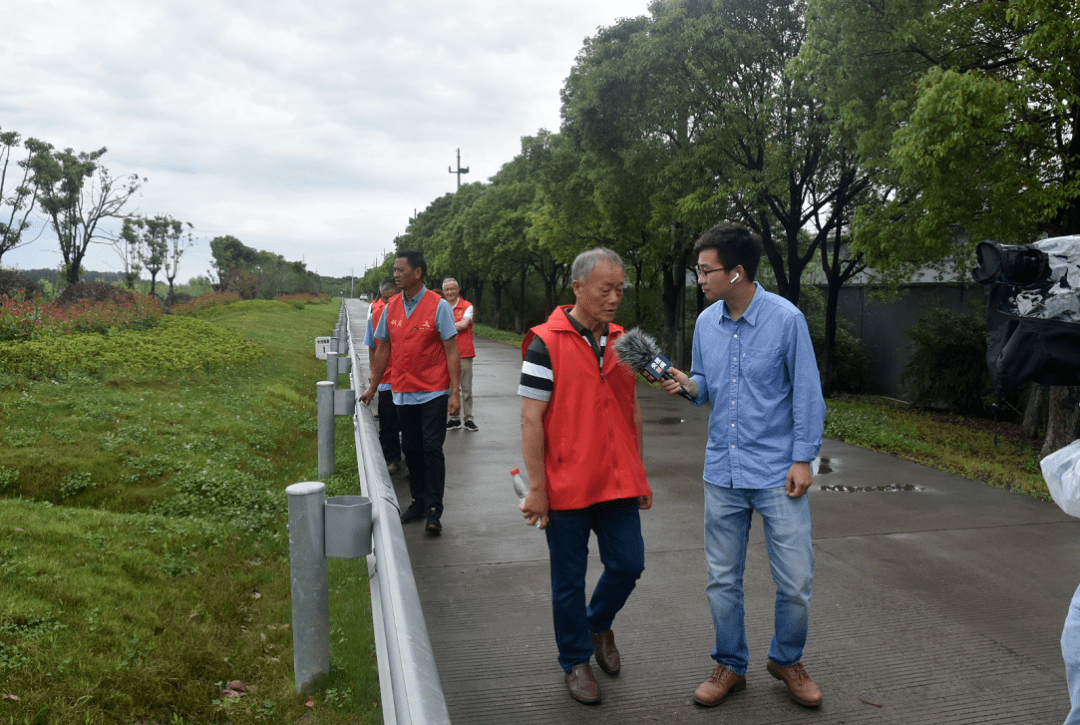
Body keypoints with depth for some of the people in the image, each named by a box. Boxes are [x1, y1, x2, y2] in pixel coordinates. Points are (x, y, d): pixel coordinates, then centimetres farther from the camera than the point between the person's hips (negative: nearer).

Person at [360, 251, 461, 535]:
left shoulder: (438, 306, -8)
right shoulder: (391, 307, 6)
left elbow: (451, 351, -9)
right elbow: (383, 349, 15)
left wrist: (455, 392, -15)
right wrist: (372, 388, 17)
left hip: (433, 392, -5)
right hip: (403, 391, 5)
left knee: (432, 449, -4)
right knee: (411, 449, 11)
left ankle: (434, 511, 3)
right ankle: (418, 502, 24)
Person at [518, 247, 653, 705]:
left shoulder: (621, 341, 8)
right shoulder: (546, 343, -12)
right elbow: (531, 419, -12)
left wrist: (638, 474, 15)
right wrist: (536, 488, -13)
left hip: (618, 483, 5)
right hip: (567, 488, -5)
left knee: (628, 564, 8)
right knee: (569, 580, 9)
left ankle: (599, 623, 39)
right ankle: (575, 661, 30)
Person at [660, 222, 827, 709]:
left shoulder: (786, 318, -10)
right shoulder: (706, 322, 4)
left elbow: (807, 392, -6)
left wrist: (803, 459, -9)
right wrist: (688, 384, -9)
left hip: (777, 474, -4)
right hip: (722, 472, 4)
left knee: (795, 582, 2)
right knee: (723, 580, 11)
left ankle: (786, 660, 29)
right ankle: (730, 666, 30)